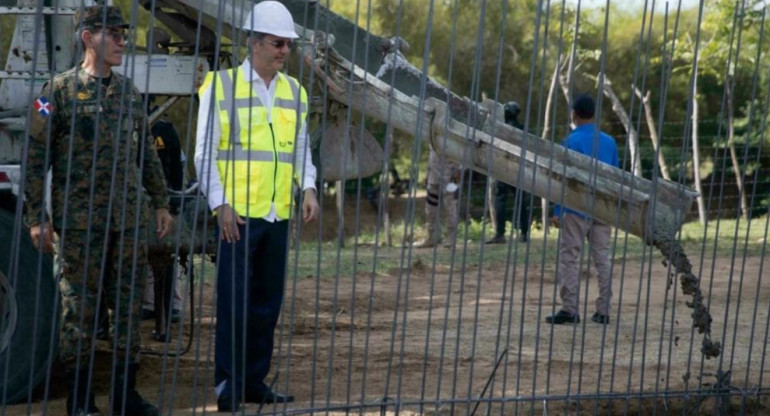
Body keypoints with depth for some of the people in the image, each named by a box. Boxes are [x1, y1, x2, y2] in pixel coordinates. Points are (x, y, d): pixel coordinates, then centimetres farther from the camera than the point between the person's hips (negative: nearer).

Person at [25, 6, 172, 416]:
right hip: (80, 222, -5)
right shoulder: (61, 90, -4)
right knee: (79, 306, 1)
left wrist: (160, 202, 16)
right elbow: (36, 156, -5)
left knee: (130, 304, 6)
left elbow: (146, 153, 19)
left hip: (129, 219, 5)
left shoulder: (130, 92, 12)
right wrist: (37, 217, -9)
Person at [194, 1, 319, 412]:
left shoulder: (294, 91, 12)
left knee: (267, 302, 9)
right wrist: (221, 204, -12)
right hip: (237, 214, -5)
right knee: (234, 301, -4)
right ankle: (227, 385, 4)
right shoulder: (222, 85, -3)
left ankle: (254, 381, 18)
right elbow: (205, 153, -4)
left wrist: (308, 188, -1)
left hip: (278, 216, 5)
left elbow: (301, 148, 17)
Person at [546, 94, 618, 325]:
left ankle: (570, 310, -4)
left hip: (576, 209, -5)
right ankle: (603, 311, 7)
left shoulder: (572, 141, -7)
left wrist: (557, 211, -6)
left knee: (569, 258, -1)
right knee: (602, 258, 7)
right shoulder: (609, 142, 10)